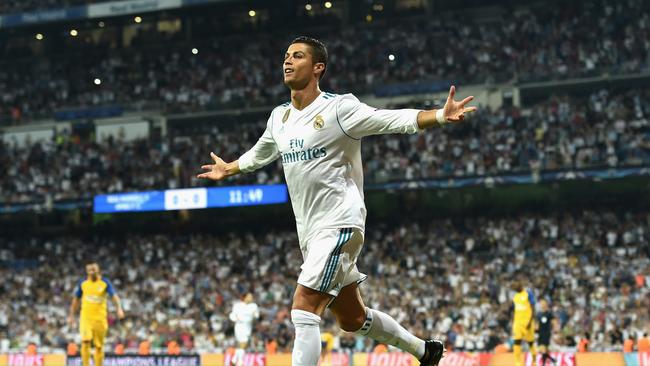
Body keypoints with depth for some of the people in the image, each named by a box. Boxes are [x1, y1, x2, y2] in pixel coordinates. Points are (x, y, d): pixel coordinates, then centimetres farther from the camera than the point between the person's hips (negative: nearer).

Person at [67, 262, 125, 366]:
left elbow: (114, 296, -13)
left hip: (100, 317, 0)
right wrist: (71, 315, 14)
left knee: (99, 346, 6)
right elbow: (76, 299, 13)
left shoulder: (105, 283, -3)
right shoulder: (82, 283, 3)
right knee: (85, 341, -18)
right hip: (86, 317, 0)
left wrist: (119, 308, -31)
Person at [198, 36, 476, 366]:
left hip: (339, 224, -8)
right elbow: (259, 154, 33)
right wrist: (228, 169, 48)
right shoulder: (279, 117, 12)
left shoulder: (339, 108, -10)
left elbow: (397, 120, -18)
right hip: (310, 231, 8)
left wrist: (442, 115, -34)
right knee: (351, 319, 16)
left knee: (303, 311, -19)